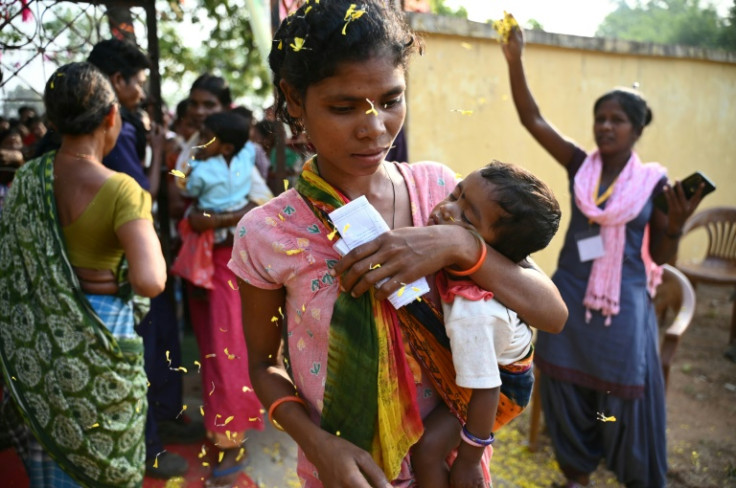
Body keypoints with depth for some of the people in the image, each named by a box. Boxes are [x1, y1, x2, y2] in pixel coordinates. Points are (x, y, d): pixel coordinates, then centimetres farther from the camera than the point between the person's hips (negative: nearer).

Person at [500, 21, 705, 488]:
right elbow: (532, 119, -7)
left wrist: (676, 225, -19)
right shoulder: (580, 166, -1)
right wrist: (515, 60, -15)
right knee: (569, 395, 14)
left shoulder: (654, 181, -5)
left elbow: (660, 257, 0)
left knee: (625, 401, 8)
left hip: (624, 305, -2)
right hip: (570, 299, 3)